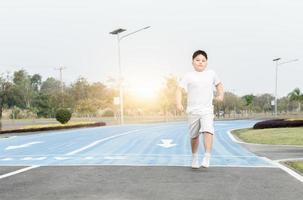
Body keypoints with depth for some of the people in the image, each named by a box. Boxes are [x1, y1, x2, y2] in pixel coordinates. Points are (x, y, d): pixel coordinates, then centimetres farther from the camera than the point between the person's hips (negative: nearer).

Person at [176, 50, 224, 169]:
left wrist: (220, 95, 7)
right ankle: (194, 157, 32)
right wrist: (179, 103, -22)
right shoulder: (188, 76, -1)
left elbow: (219, 84, 24)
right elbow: (179, 90, -7)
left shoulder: (211, 74, 7)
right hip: (192, 111, 0)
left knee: (208, 131, -22)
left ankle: (207, 157, -20)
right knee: (194, 136, 11)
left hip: (207, 110, 0)